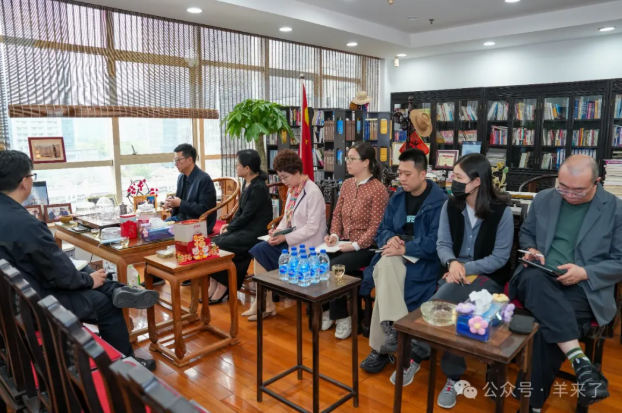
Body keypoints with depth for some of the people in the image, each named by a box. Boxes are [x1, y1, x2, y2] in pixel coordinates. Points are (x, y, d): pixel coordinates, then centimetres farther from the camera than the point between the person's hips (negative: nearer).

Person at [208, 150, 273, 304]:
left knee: (220, 245, -18)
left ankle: (221, 287, -3)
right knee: (214, 243, -7)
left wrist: (230, 228, -8)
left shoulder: (258, 188, -19)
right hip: (245, 228, 9)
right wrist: (230, 224, 2)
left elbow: (247, 215, -19)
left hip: (255, 232, -9)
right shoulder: (247, 183, 9)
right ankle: (214, 284, -5)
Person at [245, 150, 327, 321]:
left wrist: (285, 238, -21)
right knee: (259, 250, -9)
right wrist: (278, 230, -3)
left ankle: (265, 303, 6)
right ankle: (264, 301, -4)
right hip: (290, 239, 8)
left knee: (262, 254, -13)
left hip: (306, 245, -8)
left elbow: (312, 228, -21)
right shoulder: (292, 190, 10)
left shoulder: (313, 192, -17)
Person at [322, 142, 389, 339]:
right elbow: (337, 214, 14)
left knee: (333, 267, -25)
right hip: (345, 243, 7)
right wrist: (334, 235, -2)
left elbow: (376, 227, -16)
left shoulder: (378, 189, -12)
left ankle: (341, 316, -2)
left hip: (366, 247, -6)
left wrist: (356, 245, -21)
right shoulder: (347, 184, 10)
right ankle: (330, 309, 2)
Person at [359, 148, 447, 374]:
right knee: (384, 268, -31)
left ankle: (380, 349, -17)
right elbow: (382, 230, 13)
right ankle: (394, 328, -32)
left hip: (423, 259, -5)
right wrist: (390, 239, -11)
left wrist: (405, 248, -23)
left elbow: (436, 242, -15)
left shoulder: (439, 201, -7)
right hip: (396, 255, 5)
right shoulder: (397, 197, 12)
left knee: (385, 283, -28)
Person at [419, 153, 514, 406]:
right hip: (455, 272, 3)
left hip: (488, 277, -3)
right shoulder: (450, 206, 2)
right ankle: (453, 376, -9)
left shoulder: (501, 211, -9)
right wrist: (452, 263, -20)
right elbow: (442, 244, 2)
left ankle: (415, 357, -12)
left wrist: (466, 269, -20)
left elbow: (500, 257, -10)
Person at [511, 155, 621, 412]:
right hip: (540, 280, 3)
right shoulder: (543, 199, 9)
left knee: (549, 327, -32)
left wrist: (585, 273, -15)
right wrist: (531, 249, -1)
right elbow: (526, 233, 22)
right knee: (535, 277, -36)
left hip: (584, 288, -3)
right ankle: (579, 361, -32)